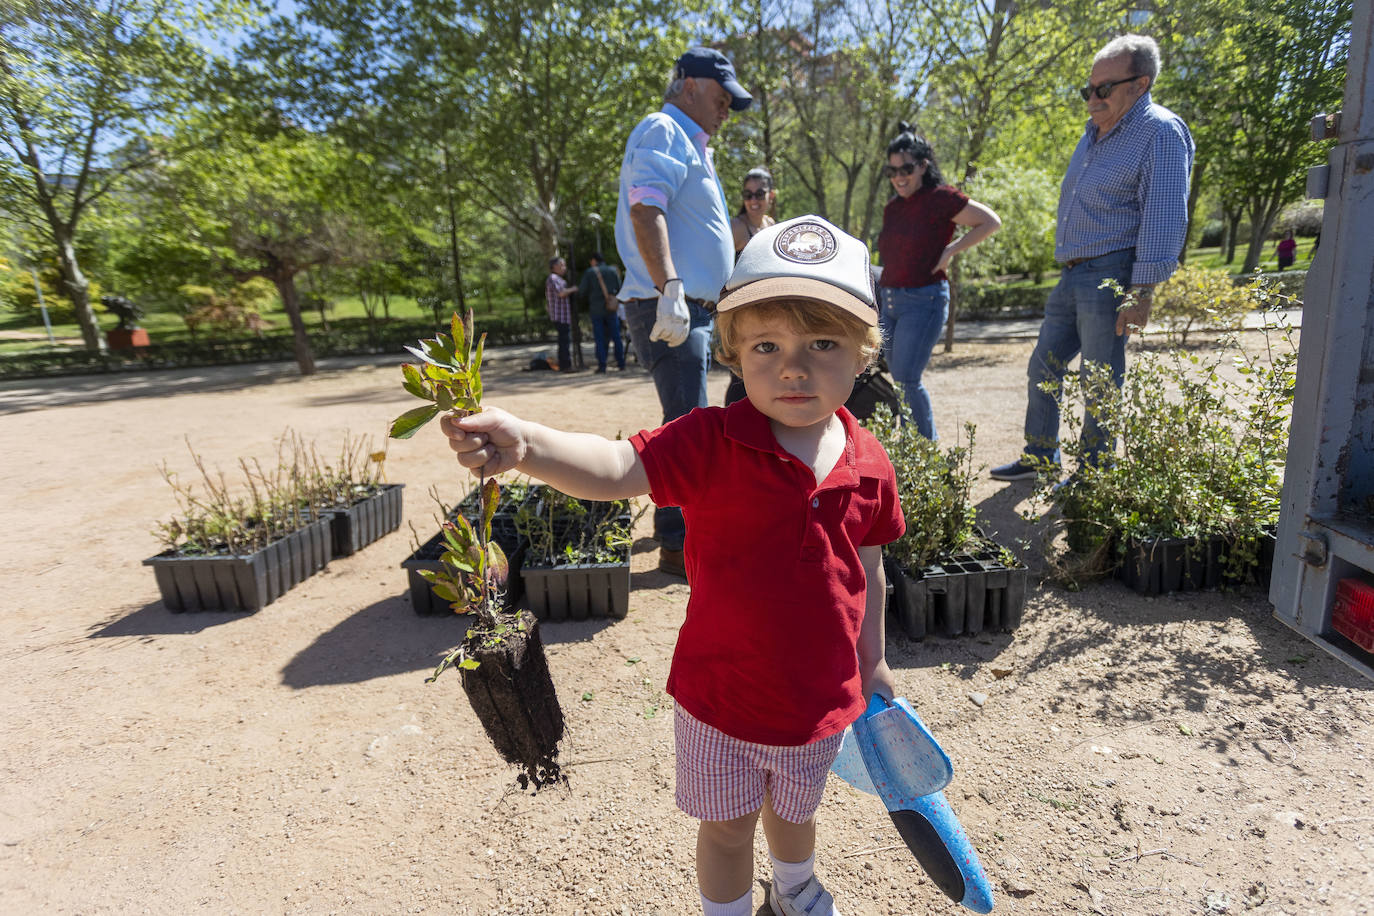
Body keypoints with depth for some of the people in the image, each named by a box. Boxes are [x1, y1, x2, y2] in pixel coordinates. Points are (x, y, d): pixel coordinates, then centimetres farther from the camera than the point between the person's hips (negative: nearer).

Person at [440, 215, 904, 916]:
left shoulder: (868, 464, -10)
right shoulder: (712, 444, -22)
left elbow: (867, 568, 4)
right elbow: (617, 468, -36)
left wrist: (872, 661, 14)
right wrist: (527, 445, -55)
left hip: (821, 701, 4)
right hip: (721, 698, -3)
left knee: (793, 812, 31)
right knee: (726, 826, 20)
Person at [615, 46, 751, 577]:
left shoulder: (690, 144, 26)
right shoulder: (662, 130, -5)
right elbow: (645, 210, -22)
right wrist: (669, 290, -33)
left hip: (692, 308, 11)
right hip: (670, 308, -11)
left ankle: (689, 521, 29)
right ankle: (677, 545, -3)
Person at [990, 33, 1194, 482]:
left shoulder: (1160, 133, -9)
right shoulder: (1095, 131, 18)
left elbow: (1164, 218, -16)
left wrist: (1141, 292, -22)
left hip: (1110, 276, -9)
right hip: (1071, 275, 9)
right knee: (1043, 368, 11)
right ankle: (1040, 457, 24)